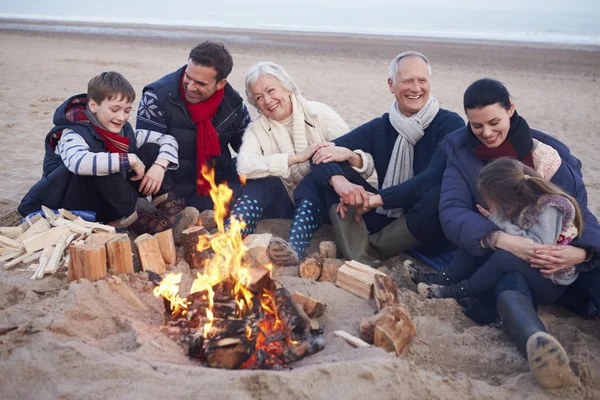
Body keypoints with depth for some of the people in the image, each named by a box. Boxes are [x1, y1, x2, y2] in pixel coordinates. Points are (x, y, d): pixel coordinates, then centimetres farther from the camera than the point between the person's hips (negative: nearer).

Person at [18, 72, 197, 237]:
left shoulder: (125, 132, 1)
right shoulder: (72, 135, -19)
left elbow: (168, 140, 7)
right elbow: (79, 162, -43)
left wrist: (159, 166, -15)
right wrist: (129, 159, -36)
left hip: (109, 204, 6)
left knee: (150, 150, -3)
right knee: (98, 165, -35)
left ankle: (170, 209, -17)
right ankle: (136, 218, -28)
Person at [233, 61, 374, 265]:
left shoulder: (320, 114, -7)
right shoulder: (257, 130, 0)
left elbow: (367, 166, -12)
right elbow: (244, 166, -23)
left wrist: (347, 153, -36)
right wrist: (298, 157, -29)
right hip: (285, 207, 2)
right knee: (260, 178, -23)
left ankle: (296, 246, -51)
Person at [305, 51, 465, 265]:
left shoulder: (449, 123, -7)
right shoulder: (380, 127, 4)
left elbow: (434, 178, -23)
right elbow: (322, 153, -7)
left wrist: (378, 198, -28)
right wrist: (338, 181, -29)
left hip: (431, 228, -4)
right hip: (389, 220, 4)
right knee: (332, 169, -10)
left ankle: (369, 251, -17)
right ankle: (360, 262, -29)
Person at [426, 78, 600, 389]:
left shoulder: (549, 154, 4)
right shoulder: (462, 156, 3)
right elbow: (452, 213, -13)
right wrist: (500, 239, -32)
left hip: (555, 256, 5)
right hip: (495, 258, -5)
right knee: (509, 284, -40)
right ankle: (537, 344, -66)